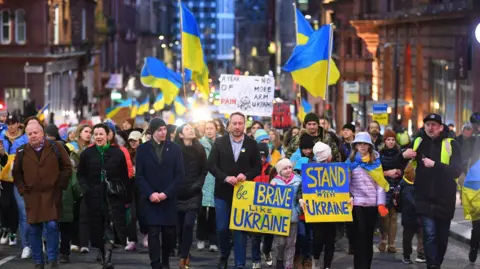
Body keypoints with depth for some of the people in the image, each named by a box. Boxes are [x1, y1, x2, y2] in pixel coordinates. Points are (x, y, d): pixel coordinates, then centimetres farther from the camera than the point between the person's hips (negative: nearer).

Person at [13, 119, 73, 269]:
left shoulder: (55, 148, 1)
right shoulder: (22, 152, 6)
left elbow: (67, 167, 4)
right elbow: (16, 173, 14)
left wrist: (60, 186, -3)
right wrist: (22, 190, 4)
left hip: (52, 194, -2)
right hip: (32, 196, 2)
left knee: (52, 226, -10)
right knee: (34, 230, 5)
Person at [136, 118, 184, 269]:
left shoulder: (175, 148, 5)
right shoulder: (142, 149, 4)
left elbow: (180, 174, 0)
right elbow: (139, 175, 1)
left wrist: (166, 193, -9)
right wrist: (150, 194, -12)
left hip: (169, 199, 1)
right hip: (150, 199, -1)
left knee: (168, 232, 4)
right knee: (153, 233, -7)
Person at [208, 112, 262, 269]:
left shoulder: (252, 144, 1)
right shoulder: (219, 142, 1)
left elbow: (258, 168, 2)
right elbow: (211, 165, -3)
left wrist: (246, 176, -17)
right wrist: (225, 177, -18)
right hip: (223, 193, 1)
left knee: (240, 229, -1)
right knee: (222, 228, 4)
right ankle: (224, 256, 29)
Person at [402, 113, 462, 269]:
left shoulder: (451, 144, -4)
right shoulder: (418, 142, 5)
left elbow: (457, 171, -15)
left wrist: (435, 165, -26)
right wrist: (404, 155, -8)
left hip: (444, 199, 0)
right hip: (425, 198, 0)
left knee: (442, 236, 11)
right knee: (430, 234, -11)